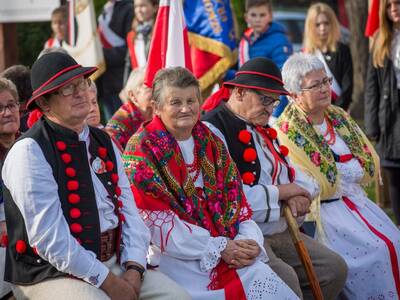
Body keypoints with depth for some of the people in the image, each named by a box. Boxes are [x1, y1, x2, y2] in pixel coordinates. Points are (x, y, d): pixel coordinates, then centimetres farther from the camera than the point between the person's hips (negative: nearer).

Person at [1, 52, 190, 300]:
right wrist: (107, 280, -15)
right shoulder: (30, 152, -9)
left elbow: (128, 209, 9)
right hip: (52, 272, -6)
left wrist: (134, 268, -7)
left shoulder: (103, 143, 14)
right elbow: (49, 238, -16)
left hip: (114, 262, 6)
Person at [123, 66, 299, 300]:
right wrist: (219, 247, -13)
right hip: (177, 259, -5)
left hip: (229, 248, 6)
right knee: (258, 281, -25)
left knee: (264, 277, -21)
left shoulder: (211, 144, 15)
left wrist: (249, 240, -10)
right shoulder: (142, 149, -2)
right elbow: (157, 222, -9)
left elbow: (236, 199, 11)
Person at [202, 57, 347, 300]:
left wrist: (299, 193, -4)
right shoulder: (212, 130, -12)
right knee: (285, 278, -31)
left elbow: (291, 172, 23)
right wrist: (279, 192, -13)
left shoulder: (262, 129, 18)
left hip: (280, 231, 9)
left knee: (334, 268, 1)